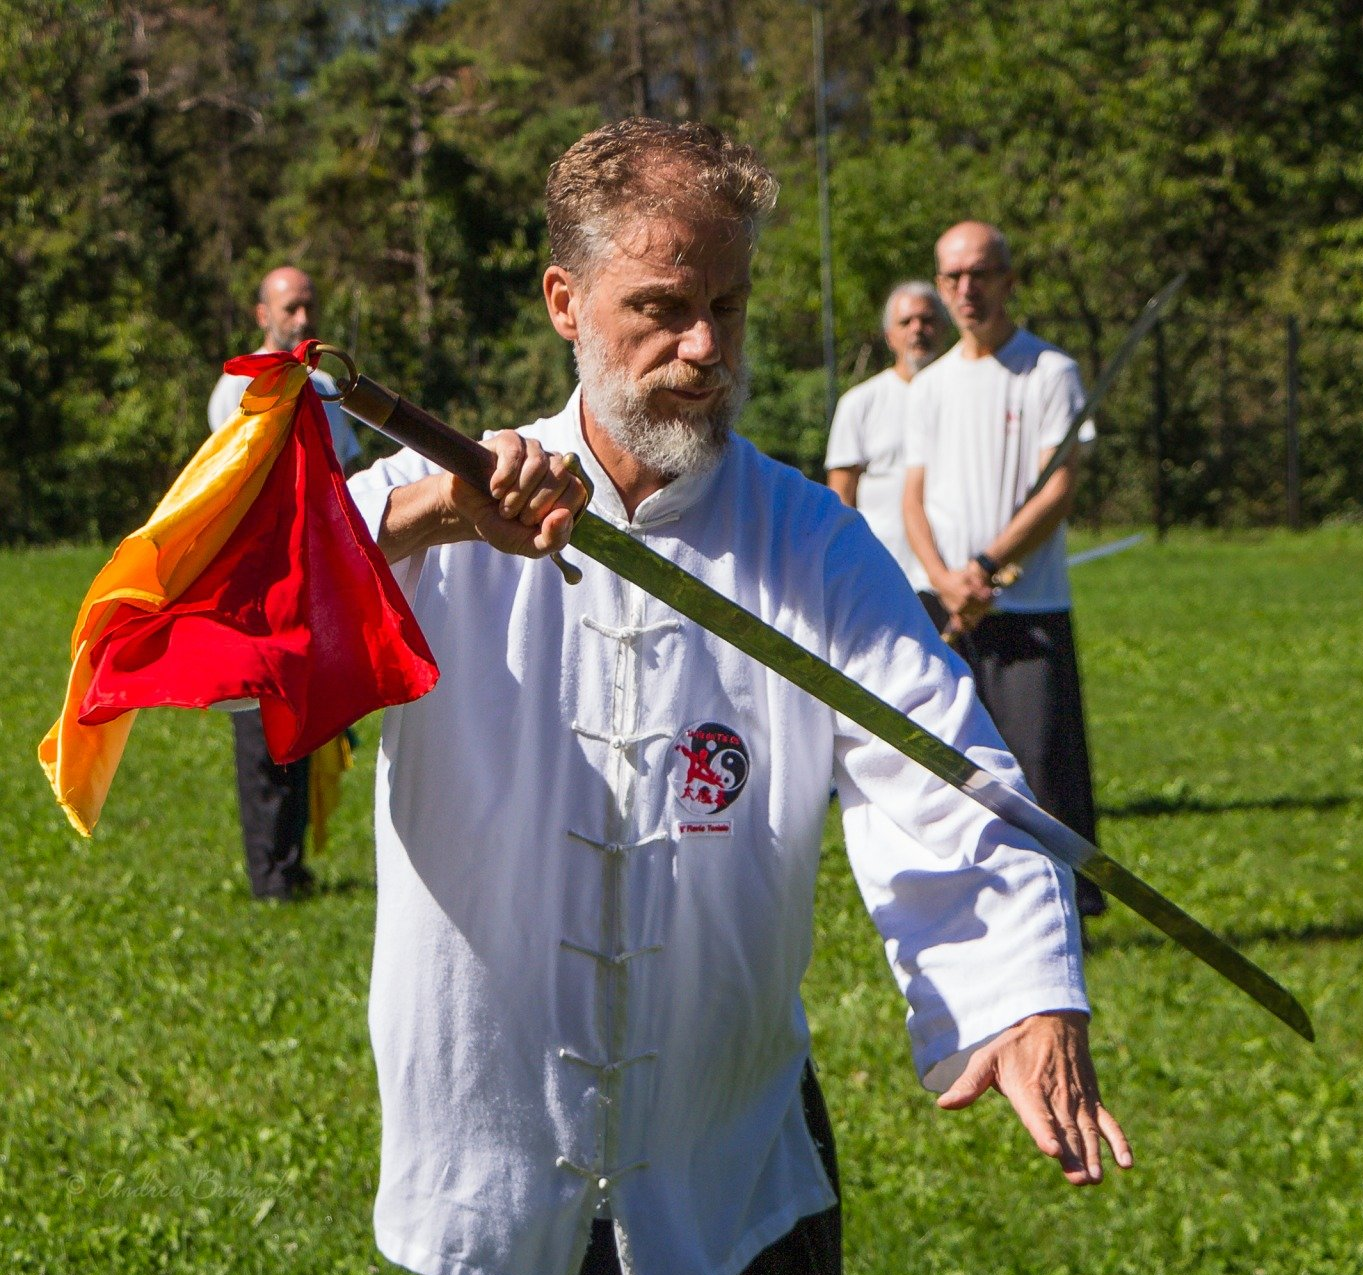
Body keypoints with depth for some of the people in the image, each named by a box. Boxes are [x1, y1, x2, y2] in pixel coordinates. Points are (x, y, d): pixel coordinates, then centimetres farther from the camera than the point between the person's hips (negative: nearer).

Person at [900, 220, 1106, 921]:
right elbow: (915, 495, 9)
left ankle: (1069, 900, -1)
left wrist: (987, 565, -16)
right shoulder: (930, 384, 15)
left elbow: (1059, 490, -8)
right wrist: (945, 579, -9)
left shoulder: (1050, 372, 0)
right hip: (937, 603, 4)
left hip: (1028, 604, -4)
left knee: (1042, 755, -9)